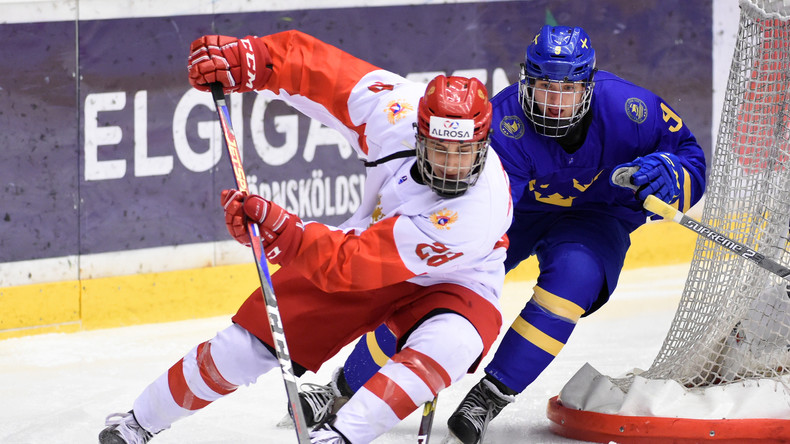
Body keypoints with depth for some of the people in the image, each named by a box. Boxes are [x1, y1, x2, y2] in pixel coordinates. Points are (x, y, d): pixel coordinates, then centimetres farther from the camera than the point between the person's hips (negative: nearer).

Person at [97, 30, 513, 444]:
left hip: (444, 282, -4)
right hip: (366, 243, 4)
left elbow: (351, 264, -40)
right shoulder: (396, 111, -29)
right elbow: (318, 67, -17)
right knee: (251, 340, 3)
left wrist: (277, 230, -49)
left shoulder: (477, 212, -40)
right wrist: (245, 58, -32)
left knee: (449, 344, -38)